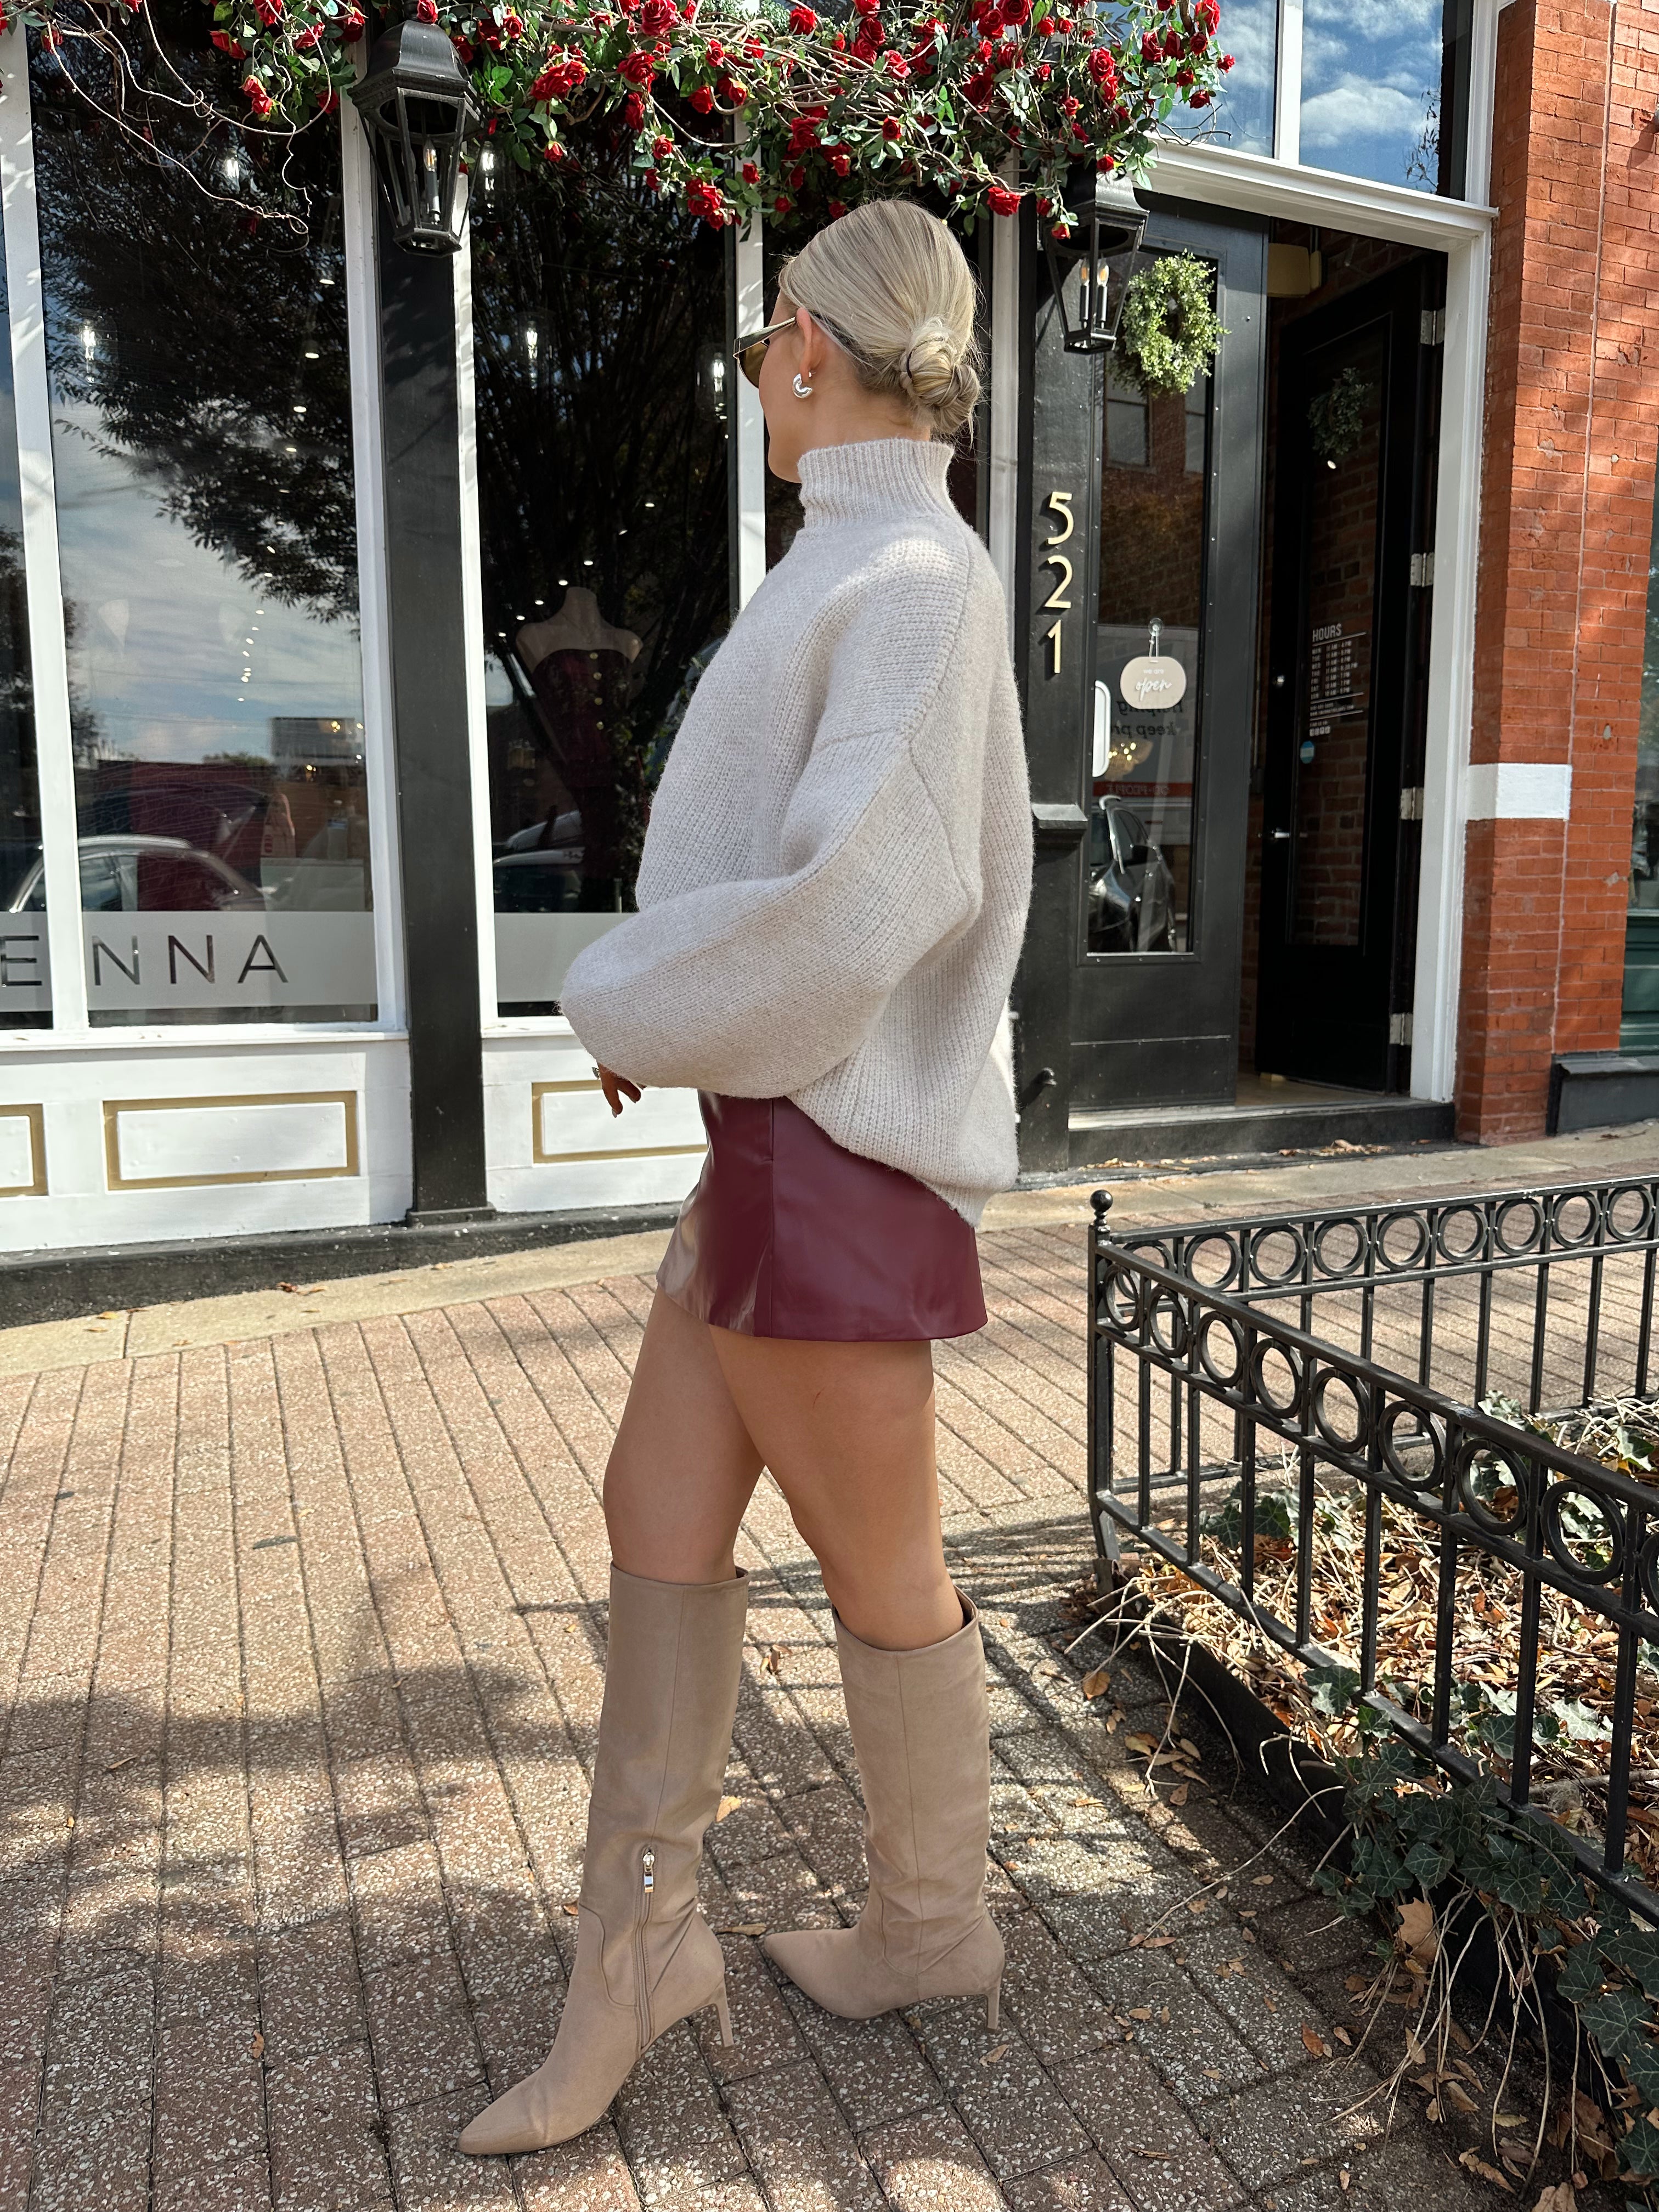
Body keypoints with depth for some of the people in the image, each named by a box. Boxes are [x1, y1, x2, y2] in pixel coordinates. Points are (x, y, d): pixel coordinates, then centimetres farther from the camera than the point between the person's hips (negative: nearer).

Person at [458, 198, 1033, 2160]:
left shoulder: (912, 577, -14)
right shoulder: (869, 566, 16)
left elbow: (864, 894, -24)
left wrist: (636, 1003, -10)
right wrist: (660, 997, 10)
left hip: (834, 1139, -10)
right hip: (783, 1119, 10)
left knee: (876, 1565, 8)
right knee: (659, 1512, 14)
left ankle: (932, 1932, 34)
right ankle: (637, 1946, 30)